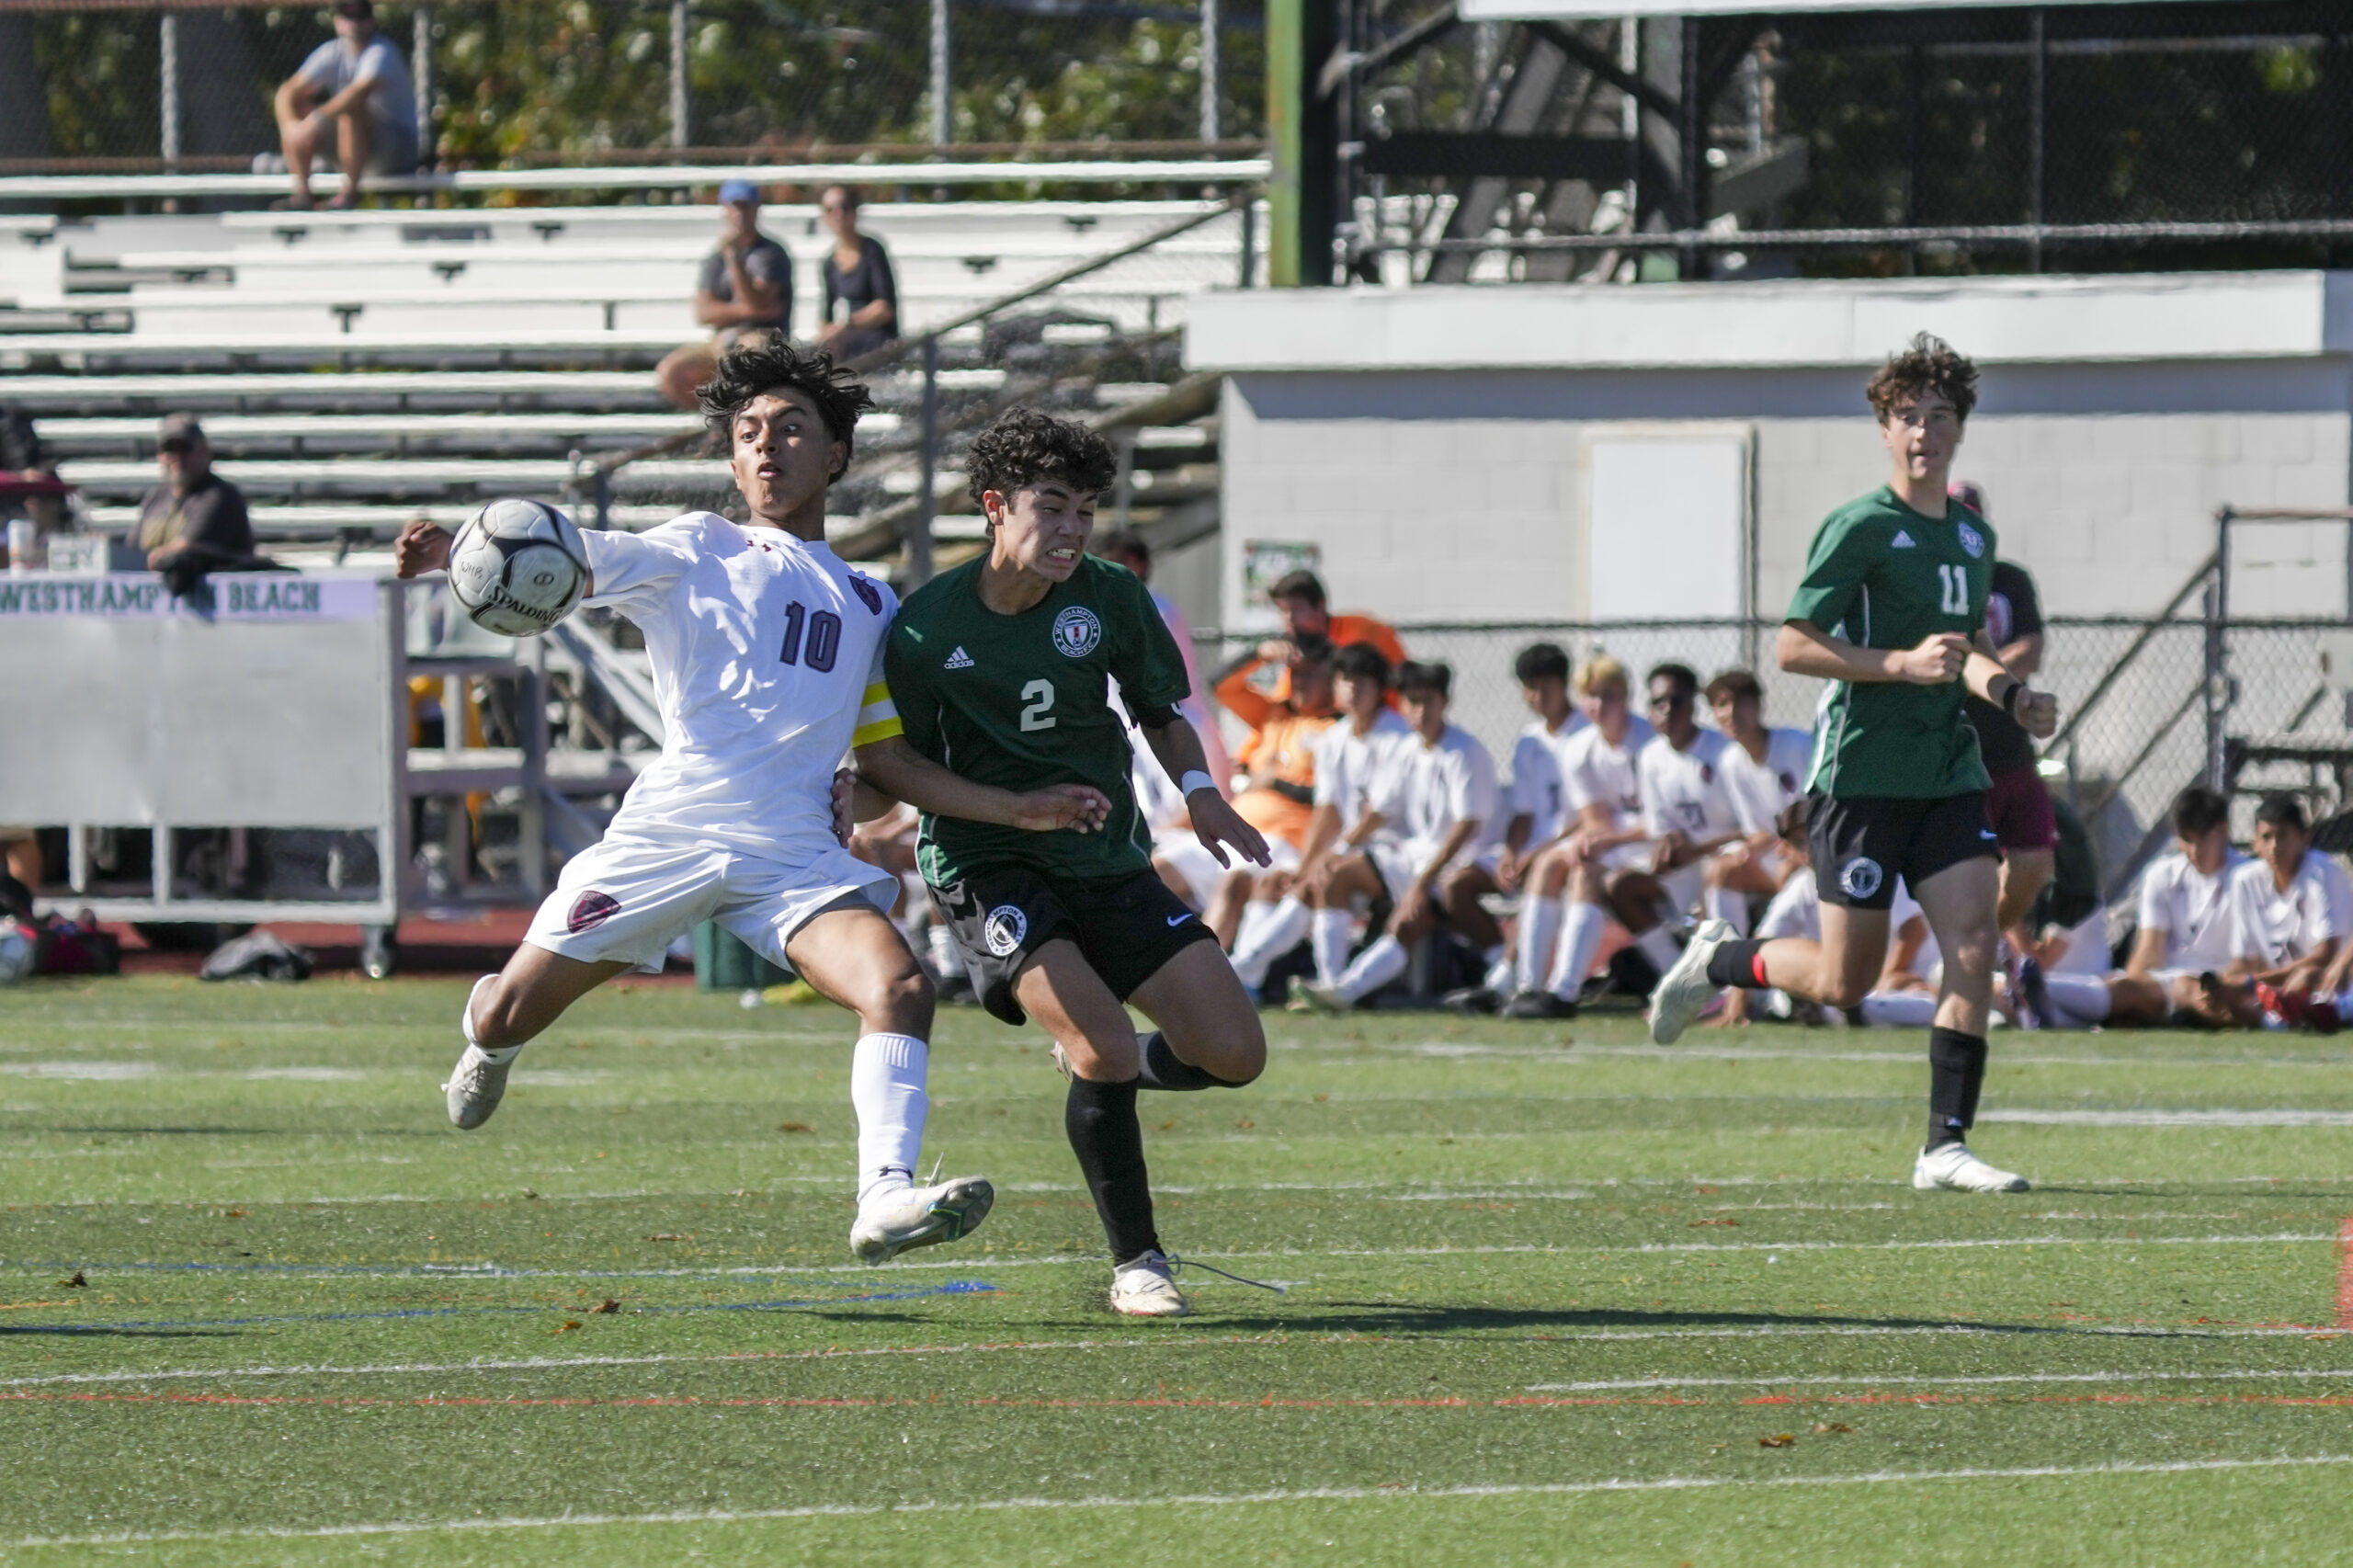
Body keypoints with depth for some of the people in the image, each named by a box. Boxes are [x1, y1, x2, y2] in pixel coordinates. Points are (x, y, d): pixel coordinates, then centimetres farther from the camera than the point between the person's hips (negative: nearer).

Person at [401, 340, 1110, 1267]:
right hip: (670, 833, -2)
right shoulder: (698, 553, 10)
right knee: (508, 1012, 1)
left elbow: (885, 761, 24)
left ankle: (885, 1198, -35)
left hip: (795, 854, 2)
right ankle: (491, 1049, 39)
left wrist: (1017, 810, 14)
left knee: (900, 987, -26)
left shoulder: (871, 607, 22)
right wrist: (455, 558, -25)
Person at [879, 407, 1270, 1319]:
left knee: (1233, 1053, -4)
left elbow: (1159, 710, 14)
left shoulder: (1110, 599, -2)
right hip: (989, 868, -4)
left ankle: (1100, 1065, 30)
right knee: (1105, 1045, -25)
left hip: (1107, 859, 4)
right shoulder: (926, 627, -11)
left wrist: (1199, 793, -1)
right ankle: (1136, 1264, -8)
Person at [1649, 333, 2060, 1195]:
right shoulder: (1859, 528, -9)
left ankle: (1947, 1143, -6)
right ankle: (1716, 961, 27)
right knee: (1845, 980, -1)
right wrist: (1903, 664, -22)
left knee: (1975, 947, -10)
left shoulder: (1975, 538, 13)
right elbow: (1793, 646, -13)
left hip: (1949, 776, 6)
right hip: (1861, 776, -6)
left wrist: (2010, 692, 8)